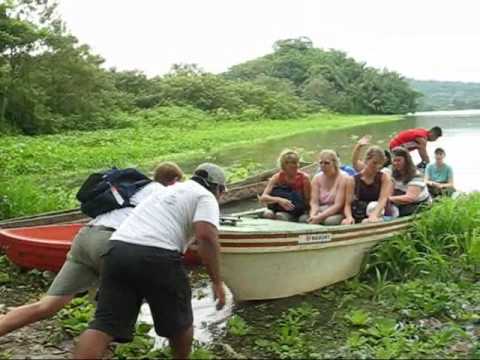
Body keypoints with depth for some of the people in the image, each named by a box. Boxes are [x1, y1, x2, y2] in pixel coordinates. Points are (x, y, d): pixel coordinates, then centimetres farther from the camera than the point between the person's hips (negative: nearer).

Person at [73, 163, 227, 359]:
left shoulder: (168, 190, 33)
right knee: (179, 322, 17)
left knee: (104, 325, 1)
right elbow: (206, 235, -7)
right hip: (157, 257, -6)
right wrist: (217, 281, -5)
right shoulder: (206, 197, 10)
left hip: (117, 248, 6)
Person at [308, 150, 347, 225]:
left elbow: (338, 205, -15)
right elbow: (314, 203, -2)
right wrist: (313, 215, -24)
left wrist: (320, 217, -25)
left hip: (337, 213, -3)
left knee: (330, 221, -37)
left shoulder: (343, 178, -8)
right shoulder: (317, 178, 6)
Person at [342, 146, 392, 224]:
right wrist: (349, 217, -23)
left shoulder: (384, 178, 5)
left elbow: (383, 199, -11)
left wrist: (374, 215, -31)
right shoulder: (352, 180, 6)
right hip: (357, 219, 0)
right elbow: (348, 204, 1)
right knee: (345, 223, -30)